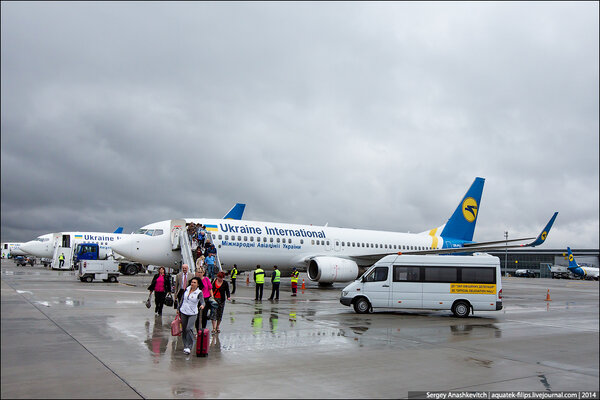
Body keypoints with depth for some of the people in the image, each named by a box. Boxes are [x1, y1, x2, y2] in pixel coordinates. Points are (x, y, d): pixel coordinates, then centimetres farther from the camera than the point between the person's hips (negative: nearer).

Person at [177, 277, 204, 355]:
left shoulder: (199, 292, -8)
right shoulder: (187, 289, 4)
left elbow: (202, 302, -17)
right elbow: (183, 299, 16)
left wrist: (202, 305, -40)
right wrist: (178, 308, 20)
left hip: (193, 314, -5)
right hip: (183, 312, 5)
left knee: (189, 328, -17)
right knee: (184, 329, 8)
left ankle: (188, 347, -11)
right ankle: (185, 346, 21)